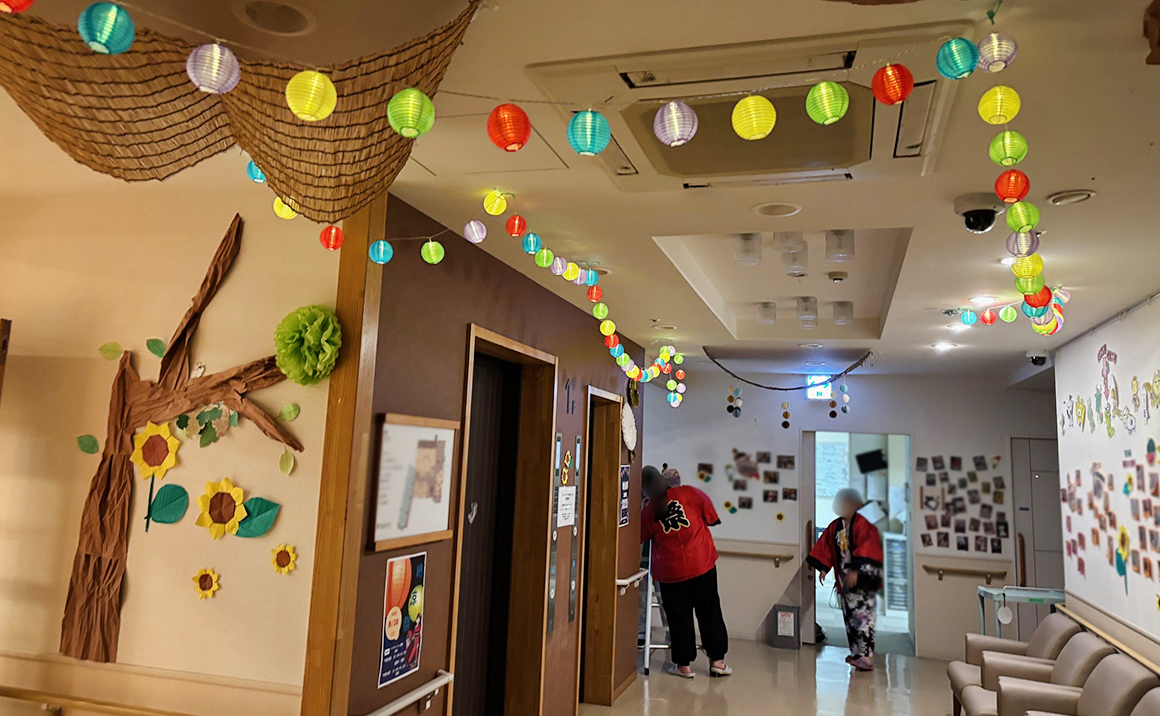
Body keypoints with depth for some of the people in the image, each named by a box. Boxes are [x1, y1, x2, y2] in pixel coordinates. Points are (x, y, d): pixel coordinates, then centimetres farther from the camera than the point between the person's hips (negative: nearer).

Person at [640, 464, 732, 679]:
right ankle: (717, 660, 20)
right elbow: (712, 519, 2)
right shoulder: (690, 493, -7)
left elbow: (639, 538, 9)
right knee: (709, 612, 13)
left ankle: (684, 664, 17)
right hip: (702, 564, 0)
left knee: (679, 617, 12)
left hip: (670, 571, 0)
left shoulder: (648, 511, -5)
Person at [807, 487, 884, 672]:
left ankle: (866, 657, -12)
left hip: (863, 579, -7)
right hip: (844, 578, 7)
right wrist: (823, 568, 8)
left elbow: (866, 548, -20)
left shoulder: (862, 525, -11)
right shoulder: (835, 526, 9)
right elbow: (826, 546, 15)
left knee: (863, 616, -11)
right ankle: (856, 653, 19)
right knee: (849, 617, 10)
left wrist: (856, 571, -26)